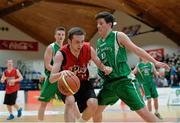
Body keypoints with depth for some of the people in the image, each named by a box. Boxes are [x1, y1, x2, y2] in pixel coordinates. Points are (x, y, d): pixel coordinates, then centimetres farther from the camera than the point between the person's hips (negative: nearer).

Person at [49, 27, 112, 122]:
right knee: (70, 101, -33)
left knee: (93, 104, -20)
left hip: (84, 83, 3)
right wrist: (61, 73, -53)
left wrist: (105, 68, -23)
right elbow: (51, 79, -30)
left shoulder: (89, 49, -16)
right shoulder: (61, 54, -25)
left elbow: (99, 64, 3)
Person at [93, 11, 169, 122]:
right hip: (109, 83, 7)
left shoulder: (118, 36, -5)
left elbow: (136, 49, -9)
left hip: (125, 80, -6)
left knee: (142, 111, -10)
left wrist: (155, 62, -14)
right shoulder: (99, 42, 13)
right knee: (96, 108, 8)